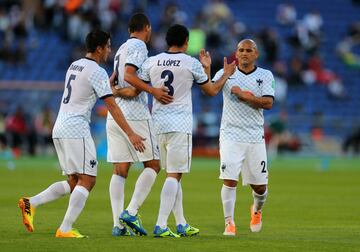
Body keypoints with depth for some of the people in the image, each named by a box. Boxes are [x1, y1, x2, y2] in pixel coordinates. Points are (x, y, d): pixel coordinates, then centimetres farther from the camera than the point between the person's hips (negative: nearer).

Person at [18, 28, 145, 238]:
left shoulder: (74, 66, 16)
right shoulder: (97, 71, -9)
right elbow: (111, 106, -14)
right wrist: (130, 134, -15)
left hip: (60, 130, 9)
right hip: (76, 130, -9)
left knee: (74, 182, 13)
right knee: (87, 180, -5)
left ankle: (31, 203, 1)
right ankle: (65, 229, -12)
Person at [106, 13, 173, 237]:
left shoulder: (122, 48, 21)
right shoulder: (138, 46, -5)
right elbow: (129, 75, -18)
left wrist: (118, 90, 6)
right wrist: (153, 91, -21)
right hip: (134, 114, -8)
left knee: (120, 170, 4)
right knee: (153, 165, -1)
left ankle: (118, 224, -2)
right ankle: (131, 212, -14)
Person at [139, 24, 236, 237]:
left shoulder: (151, 62, 5)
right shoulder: (192, 64, -3)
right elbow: (212, 91, 9)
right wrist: (226, 75, 25)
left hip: (158, 124, 5)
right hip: (180, 125, -5)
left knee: (173, 174, 15)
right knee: (174, 175, -5)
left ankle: (181, 224, 20)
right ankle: (161, 225, -16)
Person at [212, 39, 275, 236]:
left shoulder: (265, 76, 5)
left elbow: (268, 103, -8)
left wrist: (244, 95, -14)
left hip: (255, 138, 1)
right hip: (230, 136, -1)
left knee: (260, 186, 6)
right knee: (229, 180, -13)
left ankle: (257, 210, 37)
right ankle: (229, 223, -4)